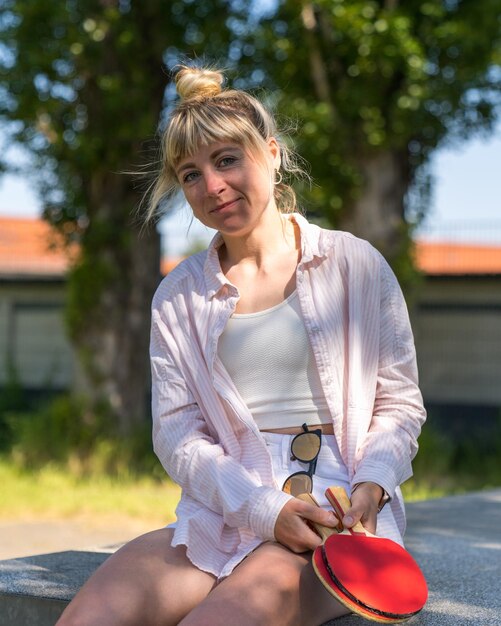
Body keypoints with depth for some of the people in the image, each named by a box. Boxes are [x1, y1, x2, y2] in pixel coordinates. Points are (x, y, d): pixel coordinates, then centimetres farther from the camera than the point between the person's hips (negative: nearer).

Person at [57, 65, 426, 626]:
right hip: (221, 515, 3)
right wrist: (268, 511, -12)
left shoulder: (355, 265, 8)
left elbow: (400, 404, 9)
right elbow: (177, 435, 5)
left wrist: (370, 486, -11)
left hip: (340, 513, -2)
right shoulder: (178, 297, 13)